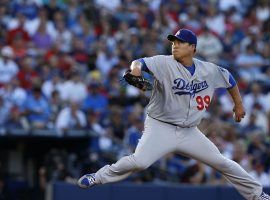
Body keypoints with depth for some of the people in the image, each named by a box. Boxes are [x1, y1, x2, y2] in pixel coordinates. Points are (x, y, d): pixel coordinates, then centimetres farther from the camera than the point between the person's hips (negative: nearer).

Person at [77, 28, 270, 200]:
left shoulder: (210, 70, -2)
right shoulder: (165, 63, -13)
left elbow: (229, 78, 17)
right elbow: (142, 63, -30)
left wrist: (238, 104, 25)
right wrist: (136, 68, -53)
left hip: (189, 132, 4)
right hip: (160, 128, -4)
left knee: (223, 163, 6)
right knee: (139, 161, -27)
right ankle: (99, 177, -7)